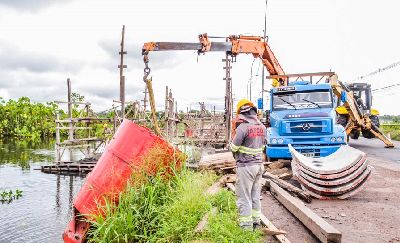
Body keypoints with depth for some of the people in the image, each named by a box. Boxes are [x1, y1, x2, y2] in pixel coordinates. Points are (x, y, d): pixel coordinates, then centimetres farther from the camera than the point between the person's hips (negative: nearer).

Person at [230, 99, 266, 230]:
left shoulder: (243, 127, -18)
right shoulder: (262, 127, 5)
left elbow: (233, 148, -11)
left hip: (246, 166, -7)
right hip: (259, 164, 7)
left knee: (244, 198, 1)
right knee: (255, 196, 17)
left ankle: (246, 226, 7)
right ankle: (256, 222, 26)